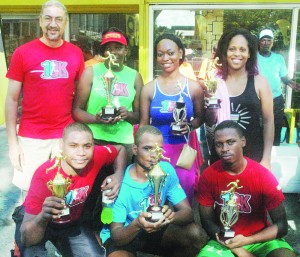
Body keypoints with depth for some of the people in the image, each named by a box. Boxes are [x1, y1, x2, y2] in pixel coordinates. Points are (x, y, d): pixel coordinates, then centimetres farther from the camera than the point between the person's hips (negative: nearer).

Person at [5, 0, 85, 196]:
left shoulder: (76, 53, 3)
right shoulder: (23, 53, -4)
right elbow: (12, 99, -1)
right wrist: (13, 142, -5)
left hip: (66, 136, 2)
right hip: (31, 138, -1)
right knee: (29, 189, 6)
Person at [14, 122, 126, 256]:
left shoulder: (95, 157, -26)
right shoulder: (45, 176, -36)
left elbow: (120, 149, -2)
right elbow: (27, 239, -36)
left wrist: (118, 175, -21)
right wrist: (43, 217, -58)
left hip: (71, 223, 4)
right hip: (36, 222, -4)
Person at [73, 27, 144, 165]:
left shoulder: (135, 76, 9)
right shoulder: (90, 73, 2)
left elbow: (140, 115, 13)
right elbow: (77, 110, 1)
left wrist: (128, 115, -8)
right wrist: (97, 119, -17)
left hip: (124, 142, 2)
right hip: (93, 140, -2)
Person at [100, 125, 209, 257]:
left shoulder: (167, 170, -11)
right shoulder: (120, 182, -23)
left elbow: (187, 212, -13)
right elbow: (116, 235, -20)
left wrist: (171, 216, -37)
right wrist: (137, 225, -42)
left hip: (155, 230, 5)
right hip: (123, 236, -5)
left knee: (197, 234, -17)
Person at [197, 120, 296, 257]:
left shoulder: (263, 176, -15)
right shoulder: (208, 176, -11)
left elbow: (281, 225, -11)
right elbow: (207, 221, -5)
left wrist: (246, 241, -24)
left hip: (260, 239, 0)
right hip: (224, 240, 1)